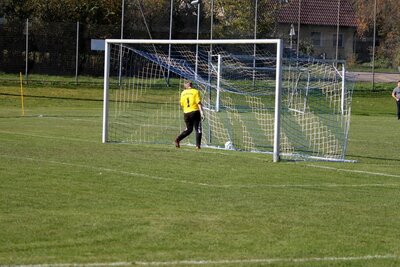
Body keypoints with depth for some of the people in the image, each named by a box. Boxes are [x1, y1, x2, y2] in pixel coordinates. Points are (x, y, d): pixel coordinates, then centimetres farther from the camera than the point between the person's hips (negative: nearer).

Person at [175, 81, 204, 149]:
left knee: (189, 129, 18)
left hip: (186, 113, 4)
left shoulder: (183, 93, 10)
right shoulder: (195, 91, -3)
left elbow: (182, 104, 12)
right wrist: (202, 113, -10)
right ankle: (198, 145, -1)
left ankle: (178, 139, 1)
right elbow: (199, 103, -9)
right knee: (198, 129, 6)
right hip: (195, 111, -4)